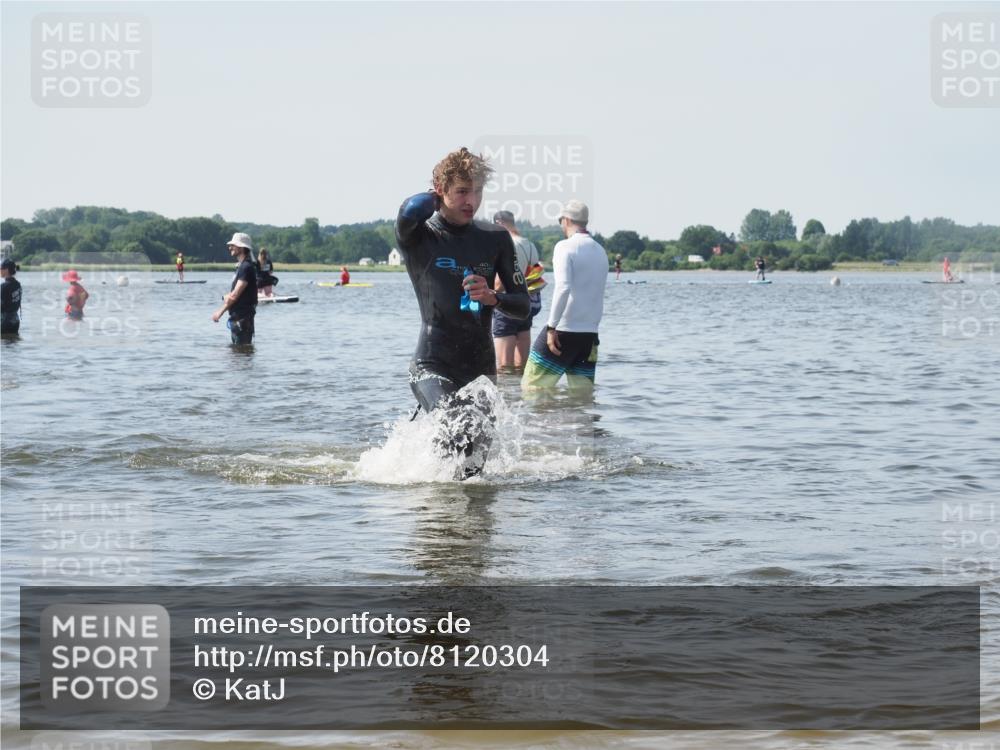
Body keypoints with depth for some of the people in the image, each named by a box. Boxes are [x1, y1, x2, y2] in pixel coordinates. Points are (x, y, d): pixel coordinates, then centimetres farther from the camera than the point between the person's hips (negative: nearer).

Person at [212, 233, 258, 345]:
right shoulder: (241, 266, 17)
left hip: (242, 317, -10)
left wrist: (221, 311, -13)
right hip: (237, 316, 10)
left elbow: (235, 295, -19)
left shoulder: (246, 267, -15)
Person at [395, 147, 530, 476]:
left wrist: (493, 298, -13)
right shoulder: (419, 236, -4)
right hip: (432, 366, -5)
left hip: (481, 367, 5)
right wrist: (436, 198, -6)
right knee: (463, 433, -26)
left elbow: (523, 306, 9)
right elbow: (409, 213, -29)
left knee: (479, 449, 7)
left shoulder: (495, 239, 8)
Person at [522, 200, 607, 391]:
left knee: (532, 387, 0)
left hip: (563, 331, -7)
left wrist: (551, 327, -19)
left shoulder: (565, 247, -8)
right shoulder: (601, 252, 14)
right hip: (590, 335, 7)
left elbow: (563, 287, -20)